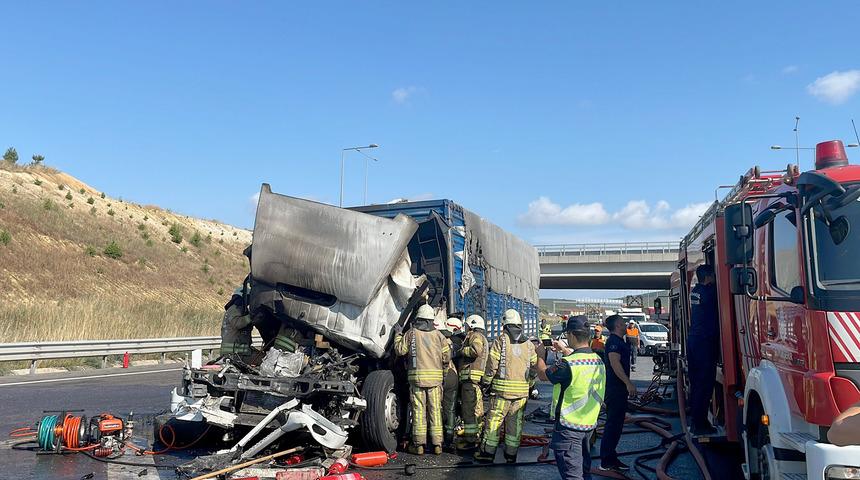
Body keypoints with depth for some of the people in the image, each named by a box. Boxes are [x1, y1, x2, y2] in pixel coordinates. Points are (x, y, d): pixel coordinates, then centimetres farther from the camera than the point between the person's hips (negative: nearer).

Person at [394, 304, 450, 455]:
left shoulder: (411, 333, 0)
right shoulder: (438, 335, 5)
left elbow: (399, 350, 3)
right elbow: (446, 357, 4)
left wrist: (398, 334, 16)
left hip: (416, 376, -1)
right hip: (435, 377, 1)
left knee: (418, 410, 3)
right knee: (435, 410, 5)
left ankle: (419, 444, 4)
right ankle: (437, 444, 6)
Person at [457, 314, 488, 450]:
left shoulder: (475, 335, -6)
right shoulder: (483, 338, 27)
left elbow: (476, 350, -25)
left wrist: (462, 351, -11)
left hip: (471, 377, -11)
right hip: (478, 378, 11)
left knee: (468, 410, -10)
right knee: (477, 409, 15)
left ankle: (470, 441, -10)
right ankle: (477, 437, 23)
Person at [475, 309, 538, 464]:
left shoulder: (500, 341, -5)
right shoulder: (529, 344, 8)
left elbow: (492, 365, -7)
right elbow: (534, 367, 11)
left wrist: (485, 382, 5)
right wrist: (529, 385, 22)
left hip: (502, 388, -4)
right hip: (522, 390, 4)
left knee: (494, 420, 4)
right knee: (515, 422, 10)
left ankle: (488, 452, 9)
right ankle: (511, 454, 14)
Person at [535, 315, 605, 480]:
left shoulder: (566, 364, -24)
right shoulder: (598, 360, -1)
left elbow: (542, 374, -8)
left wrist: (540, 355, 10)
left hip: (569, 427, -8)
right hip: (590, 424, 8)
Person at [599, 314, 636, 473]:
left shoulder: (618, 341, 18)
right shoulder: (614, 341, -15)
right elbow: (615, 363, -25)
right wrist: (628, 383, -28)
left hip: (619, 389, 11)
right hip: (615, 388, -11)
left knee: (616, 424, 14)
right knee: (613, 424, -8)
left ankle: (611, 458, 21)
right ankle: (607, 462, -5)